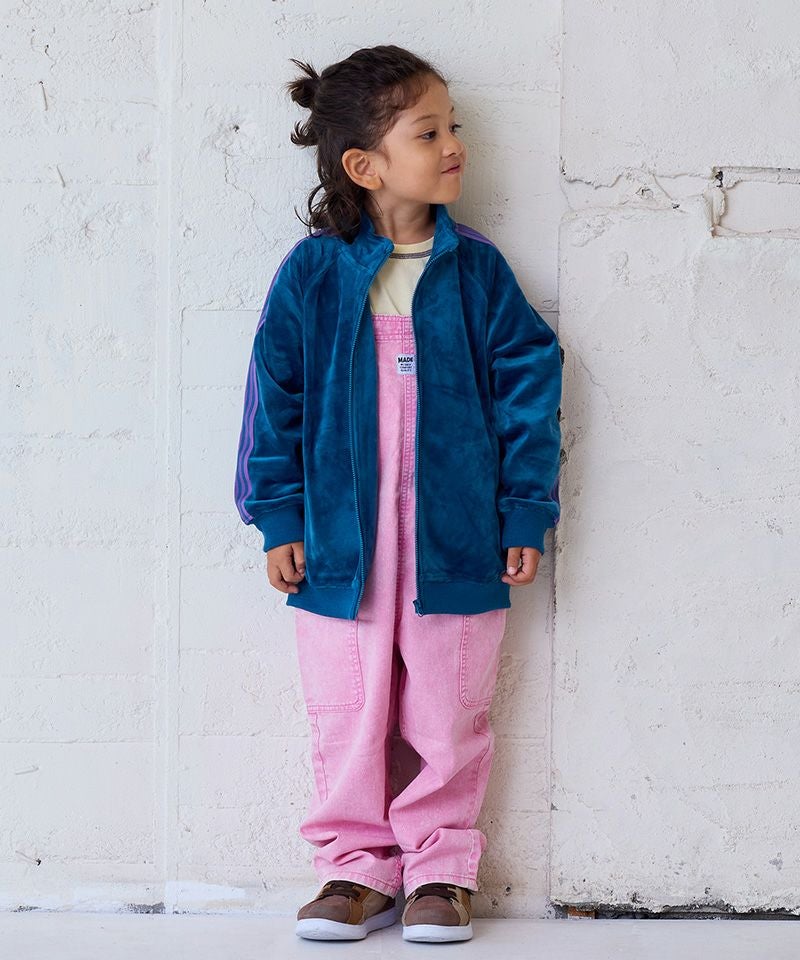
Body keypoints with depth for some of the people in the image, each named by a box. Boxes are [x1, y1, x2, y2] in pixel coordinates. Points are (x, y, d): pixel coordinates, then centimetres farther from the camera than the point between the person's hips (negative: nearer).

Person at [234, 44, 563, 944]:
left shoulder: (476, 270, 0)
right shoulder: (312, 273, -2)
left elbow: (529, 386, 3)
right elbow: (275, 395, 2)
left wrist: (527, 515, 0)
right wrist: (279, 518, 0)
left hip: (457, 544, 0)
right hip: (340, 543, 0)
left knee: (448, 721, 7)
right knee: (345, 719, 8)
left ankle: (439, 867, 23)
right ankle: (356, 867, 23)